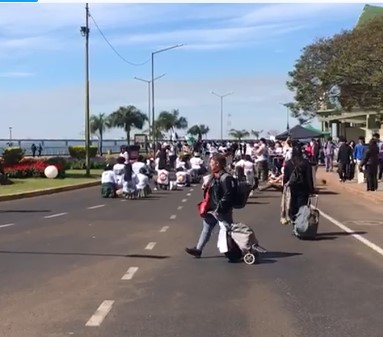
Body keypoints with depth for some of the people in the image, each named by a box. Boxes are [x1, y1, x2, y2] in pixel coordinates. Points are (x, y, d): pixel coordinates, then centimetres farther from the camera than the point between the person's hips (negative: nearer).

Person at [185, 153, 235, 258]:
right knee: (206, 228, 14)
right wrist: (206, 187, 3)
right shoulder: (214, 176, 9)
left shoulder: (225, 178, -21)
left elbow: (228, 196, -25)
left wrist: (219, 209, -24)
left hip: (222, 211, -10)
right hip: (212, 209, 10)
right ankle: (198, 250, 22)